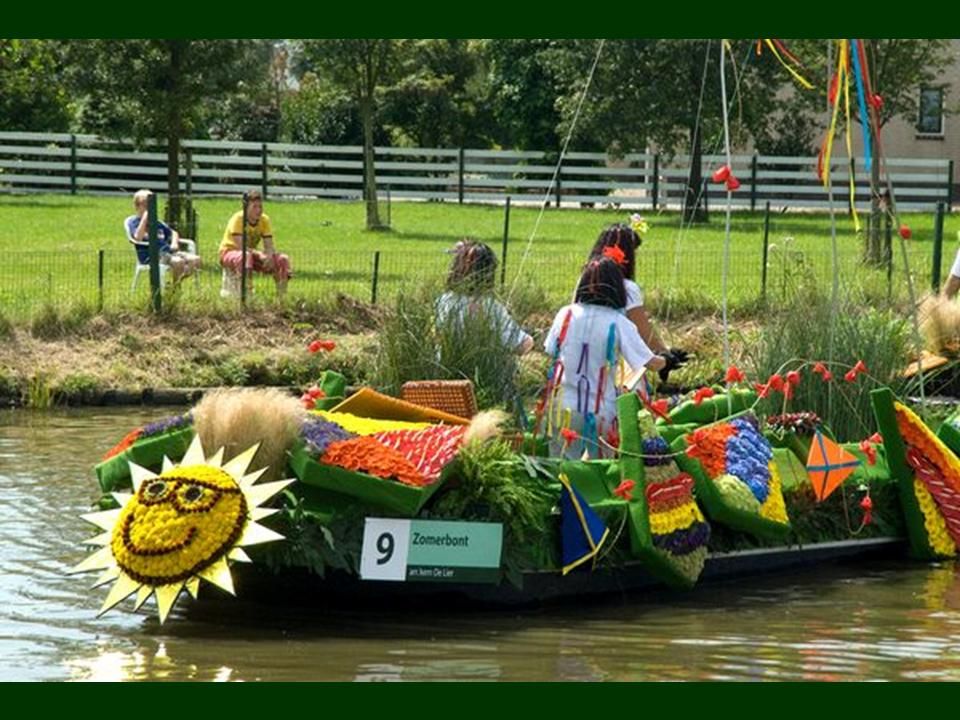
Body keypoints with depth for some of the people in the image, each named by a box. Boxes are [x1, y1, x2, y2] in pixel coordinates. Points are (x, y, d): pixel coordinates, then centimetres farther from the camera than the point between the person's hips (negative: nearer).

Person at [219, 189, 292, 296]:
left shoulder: (264, 219, -7)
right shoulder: (238, 219, -23)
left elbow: (269, 246, -9)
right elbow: (241, 246, -30)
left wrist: (269, 255, -33)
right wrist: (259, 255, -42)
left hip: (252, 253, 5)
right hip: (229, 253, -5)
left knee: (283, 259, -13)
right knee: (245, 256, -42)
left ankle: (282, 295, -7)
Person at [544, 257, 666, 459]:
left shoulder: (566, 314, -4)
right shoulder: (619, 324, -11)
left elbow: (550, 351, 5)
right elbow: (650, 363, -8)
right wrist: (664, 361, 14)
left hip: (563, 409, 2)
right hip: (600, 412, -2)